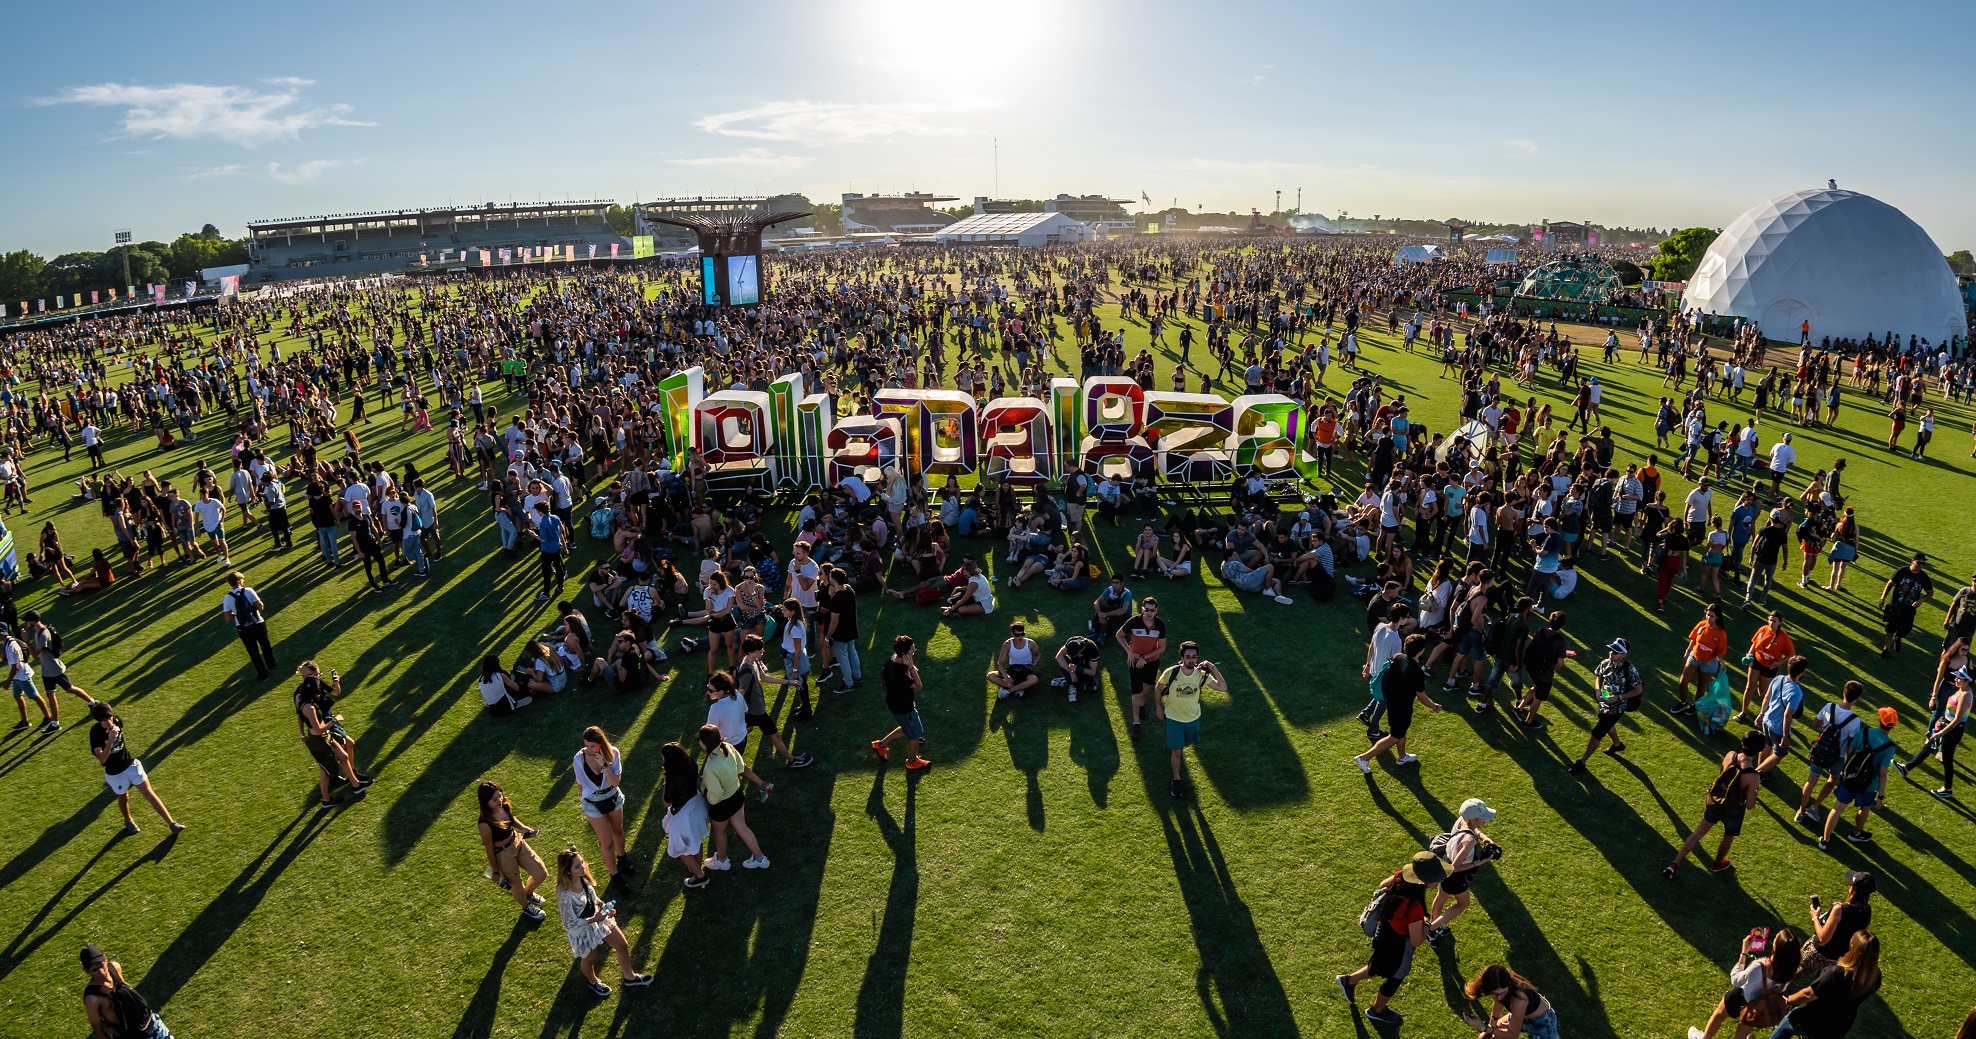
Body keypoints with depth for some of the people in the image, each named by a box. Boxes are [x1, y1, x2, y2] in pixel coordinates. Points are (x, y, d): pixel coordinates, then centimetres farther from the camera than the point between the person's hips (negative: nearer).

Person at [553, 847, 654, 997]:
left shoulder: (583, 878, -18)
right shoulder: (565, 895, -38)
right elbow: (570, 924, -26)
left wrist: (604, 907, -12)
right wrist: (593, 920, -29)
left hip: (597, 917, 6)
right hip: (583, 929, -6)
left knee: (622, 945, 17)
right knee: (590, 958, 24)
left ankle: (630, 978, 43)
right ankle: (592, 982, 59)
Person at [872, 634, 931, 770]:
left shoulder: (894, 660, -13)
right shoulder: (900, 674, -40)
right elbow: (919, 686, -29)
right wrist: (911, 666, -35)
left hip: (898, 703, 9)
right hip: (903, 708, -8)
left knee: (907, 729, 31)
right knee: (915, 734, 17)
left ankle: (881, 744, 42)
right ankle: (912, 762, 42)